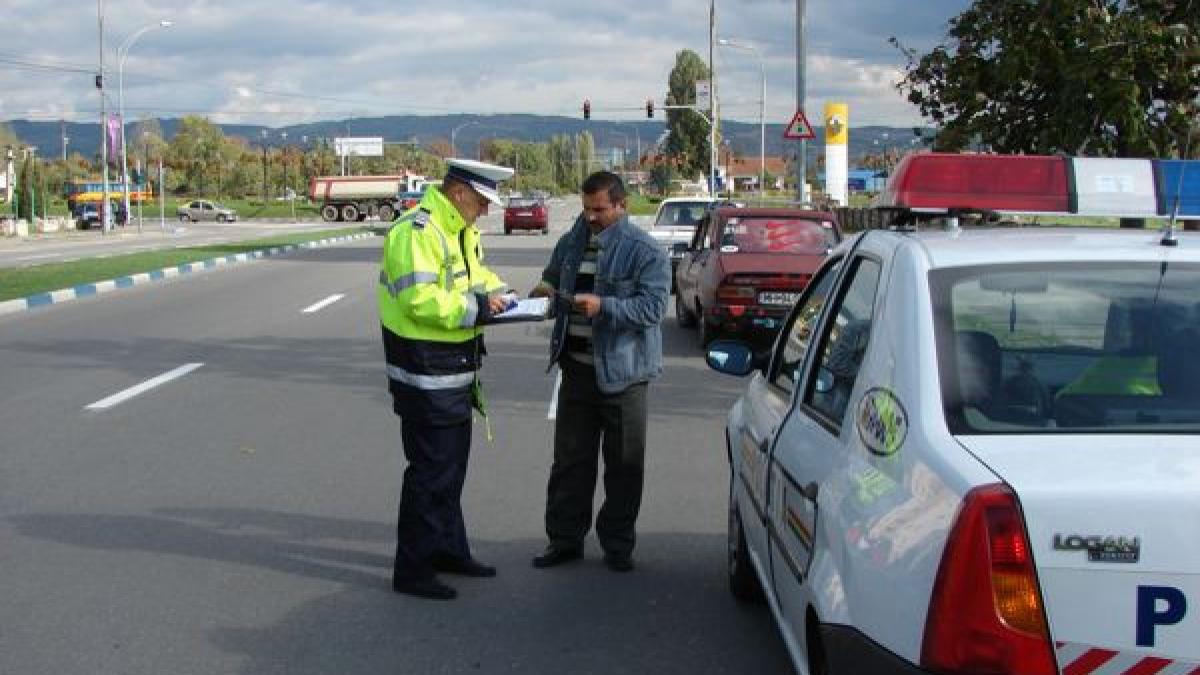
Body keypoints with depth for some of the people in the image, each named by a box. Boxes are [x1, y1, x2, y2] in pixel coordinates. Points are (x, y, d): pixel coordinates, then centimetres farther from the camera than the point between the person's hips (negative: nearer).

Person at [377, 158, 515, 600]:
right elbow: (418, 299, -29)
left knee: (451, 464, 20)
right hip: (425, 368, -10)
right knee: (431, 470, -4)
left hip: (454, 368, 11)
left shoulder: (461, 229, 12)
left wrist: (496, 290, 6)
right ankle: (412, 569, 5)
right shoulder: (417, 231, -21)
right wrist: (475, 307, -23)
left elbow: (476, 271, 26)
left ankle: (449, 549, 34)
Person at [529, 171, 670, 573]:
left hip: (621, 371, -5)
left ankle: (617, 545, 18)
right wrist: (544, 292, -2)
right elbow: (551, 281, 22)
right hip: (576, 369, 5)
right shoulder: (571, 243, 9)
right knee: (569, 460, 11)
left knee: (623, 466, 6)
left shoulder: (645, 252, -9)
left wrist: (603, 306, -30)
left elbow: (653, 307, -18)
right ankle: (565, 539, 21)